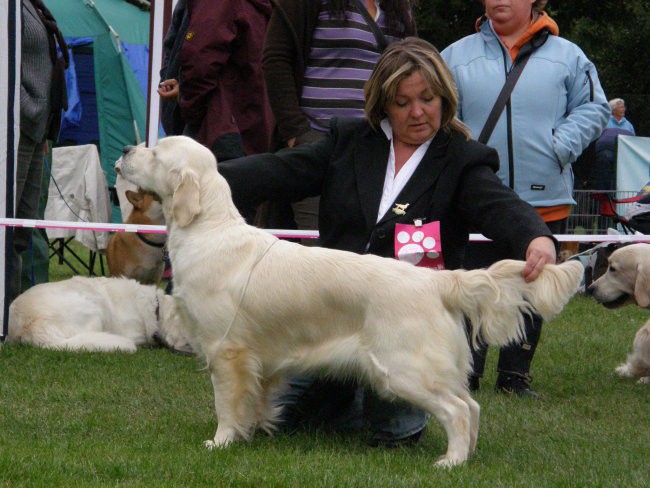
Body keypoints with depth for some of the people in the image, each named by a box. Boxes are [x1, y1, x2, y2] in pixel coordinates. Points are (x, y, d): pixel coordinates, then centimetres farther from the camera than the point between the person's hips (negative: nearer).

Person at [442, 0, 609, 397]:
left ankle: (516, 375, 18)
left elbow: (593, 110, 5)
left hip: (545, 201, 1)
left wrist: (560, 147, -9)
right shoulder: (457, 56, 9)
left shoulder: (568, 57, 7)